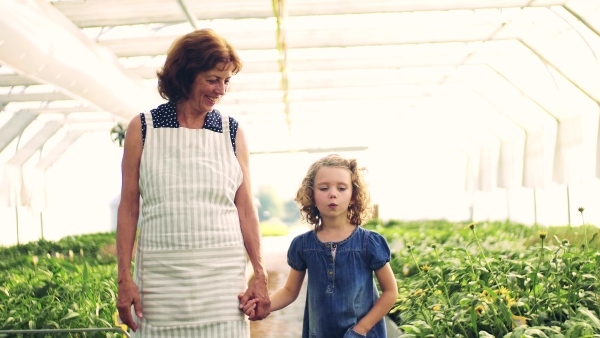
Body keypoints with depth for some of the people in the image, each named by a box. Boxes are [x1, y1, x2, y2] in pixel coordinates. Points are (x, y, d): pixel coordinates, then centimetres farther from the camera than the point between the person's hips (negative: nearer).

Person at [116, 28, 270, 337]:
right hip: (160, 274, -1)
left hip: (222, 275, 1)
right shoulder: (143, 129, 3)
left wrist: (260, 276, 1)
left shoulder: (232, 133, 6)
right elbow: (128, 207, 4)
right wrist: (124, 278, -1)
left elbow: (245, 209, 6)